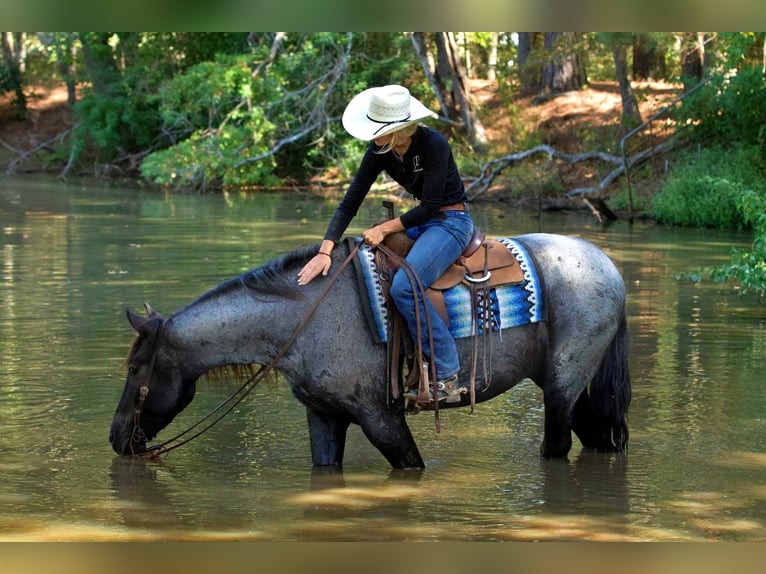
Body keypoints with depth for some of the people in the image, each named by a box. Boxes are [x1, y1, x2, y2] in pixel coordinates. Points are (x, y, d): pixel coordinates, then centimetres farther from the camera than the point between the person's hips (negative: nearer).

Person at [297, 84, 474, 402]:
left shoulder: (434, 144, -23)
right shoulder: (379, 151, -4)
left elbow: (430, 206, -21)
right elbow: (350, 203, -5)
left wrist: (384, 229, -18)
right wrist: (325, 251, -15)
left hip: (452, 221, -9)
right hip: (422, 221, 9)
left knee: (403, 286, -28)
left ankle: (447, 377, -24)